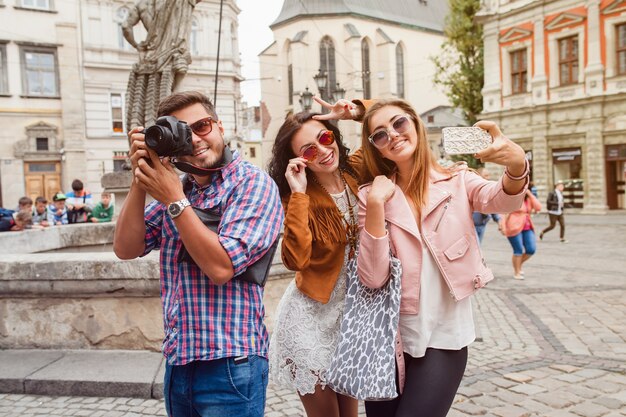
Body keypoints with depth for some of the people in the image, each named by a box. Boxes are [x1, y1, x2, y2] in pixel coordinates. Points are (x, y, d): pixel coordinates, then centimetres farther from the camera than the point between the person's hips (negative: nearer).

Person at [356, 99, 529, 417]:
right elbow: (372, 278, -15)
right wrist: (376, 204, -23)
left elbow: (501, 200, -25)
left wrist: (517, 166, -46)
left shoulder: (456, 181, -3)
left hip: (444, 337, -1)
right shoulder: (371, 195, -4)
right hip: (390, 336, 2)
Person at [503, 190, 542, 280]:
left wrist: (530, 194, -4)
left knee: (531, 249, -1)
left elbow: (538, 207, -1)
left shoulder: (528, 199, 13)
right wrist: (503, 227, -18)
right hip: (514, 228, -6)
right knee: (518, 250, -5)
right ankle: (516, 272, 10)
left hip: (527, 228, 6)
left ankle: (518, 265, 22)